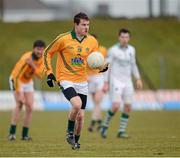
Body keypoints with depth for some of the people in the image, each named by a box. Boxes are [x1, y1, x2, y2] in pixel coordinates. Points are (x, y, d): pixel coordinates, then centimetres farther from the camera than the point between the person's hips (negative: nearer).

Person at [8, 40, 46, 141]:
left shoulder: (42, 59, -12)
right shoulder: (26, 58, -32)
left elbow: (40, 75, -24)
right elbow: (16, 76, -34)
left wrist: (32, 65, -40)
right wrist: (19, 93, -39)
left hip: (28, 82, 6)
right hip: (16, 80, -6)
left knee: (30, 108, -4)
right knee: (20, 103, -24)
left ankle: (25, 134, 4)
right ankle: (12, 133, -26)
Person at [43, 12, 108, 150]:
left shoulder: (92, 41, 1)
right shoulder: (63, 39, -10)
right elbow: (47, 53, 2)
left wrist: (102, 67, -11)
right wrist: (49, 73, -5)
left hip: (82, 82, 4)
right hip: (66, 80, -4)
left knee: (81, 115, 4)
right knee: (77, 104, -28)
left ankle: (75, 141, 26)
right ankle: (69, 132, -4)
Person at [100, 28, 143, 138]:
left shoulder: (131, 49, 9)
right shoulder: (113, 50, -7)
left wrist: (138, 79, 11)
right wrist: (106, 83, -11)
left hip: (127, 83, 5)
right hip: (115, 82, -5)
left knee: (128, 108, 0)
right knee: (116, 107, -16)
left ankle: (121, 132, 10)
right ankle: (105, 126, 6)